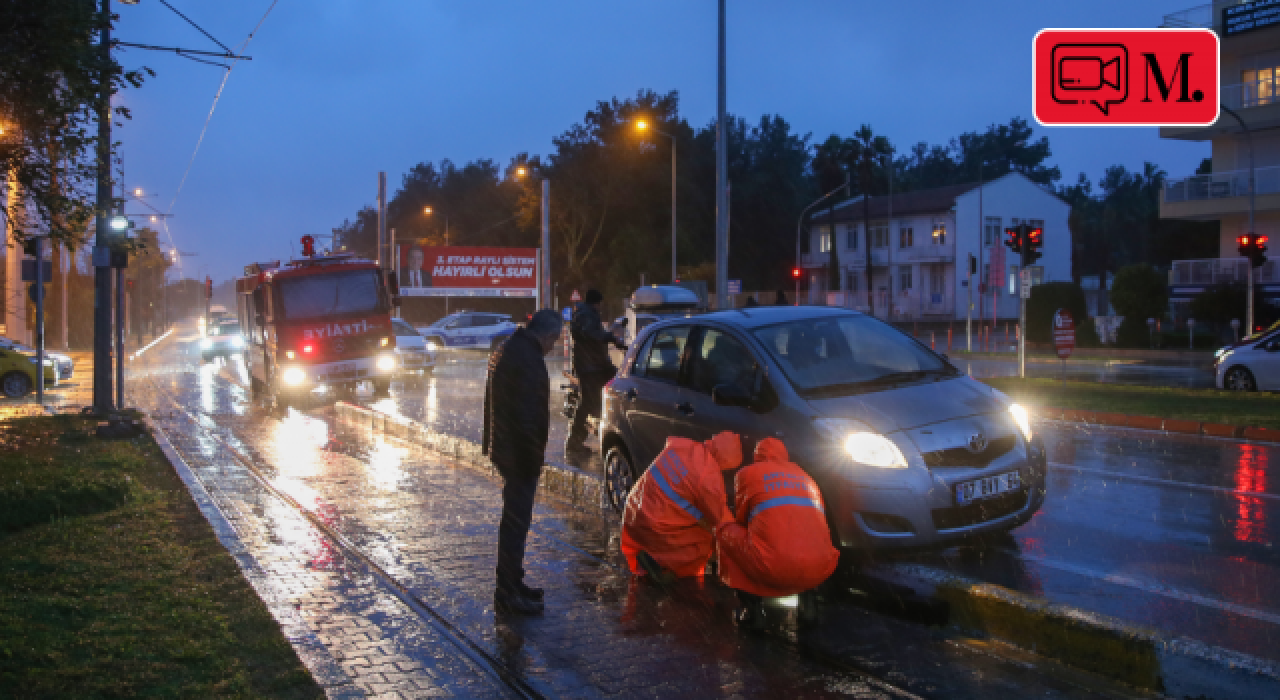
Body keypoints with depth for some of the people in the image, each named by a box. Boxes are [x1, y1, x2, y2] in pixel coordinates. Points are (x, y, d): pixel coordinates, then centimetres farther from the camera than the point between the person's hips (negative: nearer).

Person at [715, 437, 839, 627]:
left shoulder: (748, 473, 17)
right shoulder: (803, 475, 29)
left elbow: (741, 518, 27)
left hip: (775, 568, -5)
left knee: (725, 531, 21)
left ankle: (751, 606, 7)